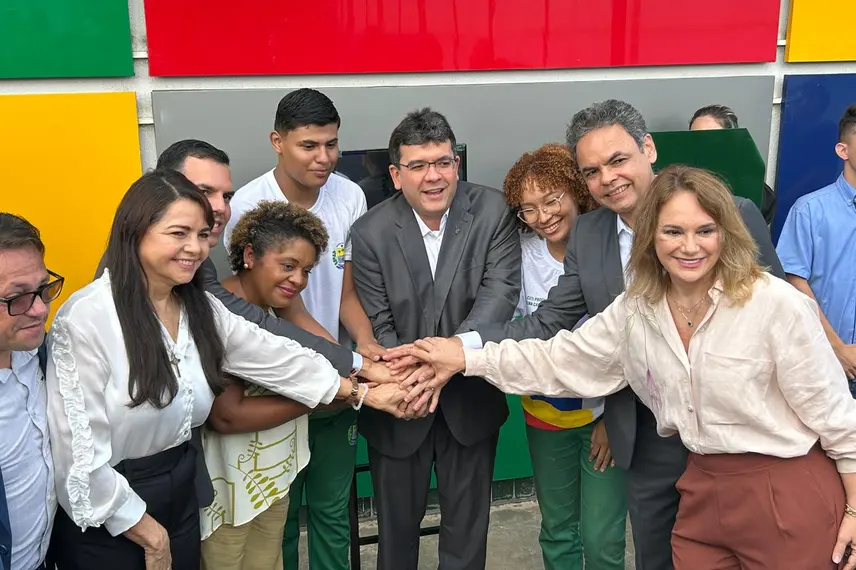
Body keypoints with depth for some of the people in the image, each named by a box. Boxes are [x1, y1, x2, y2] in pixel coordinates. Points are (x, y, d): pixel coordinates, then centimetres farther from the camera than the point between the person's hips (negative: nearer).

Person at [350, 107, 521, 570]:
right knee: (397, 524, 18)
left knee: (468, 526, 19)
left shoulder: (493, 212, -10)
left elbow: (500, 293, -19)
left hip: (470, 397, 1)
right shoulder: (370, 232, -11)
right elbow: (378, 326, -11)